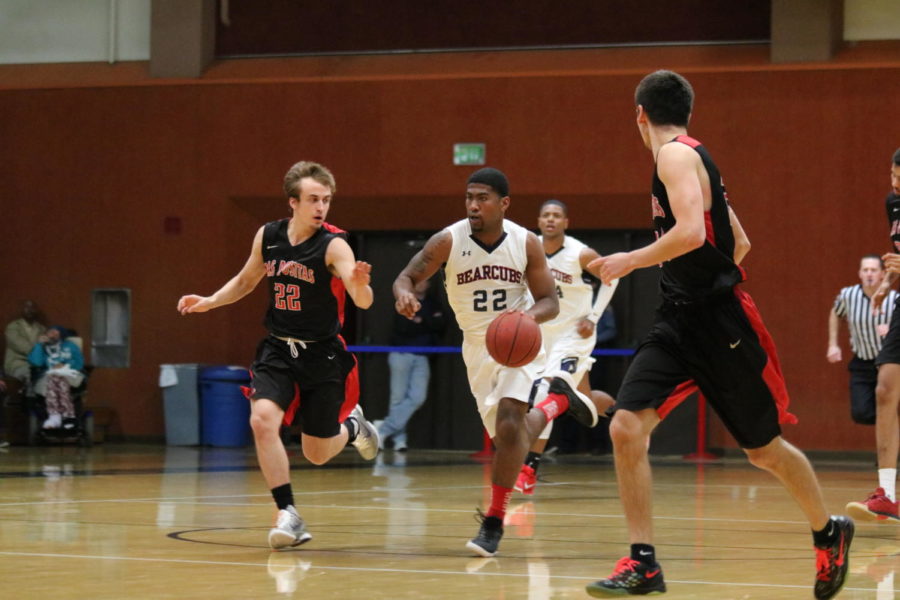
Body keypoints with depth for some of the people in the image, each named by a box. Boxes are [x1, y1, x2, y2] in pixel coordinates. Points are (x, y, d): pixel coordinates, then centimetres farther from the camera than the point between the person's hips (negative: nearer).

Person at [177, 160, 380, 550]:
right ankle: (289, 517, -15)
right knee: (262, 420, -23)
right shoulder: (268, 236, -2)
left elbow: (363, 302, -28)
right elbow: (246, 280, 18)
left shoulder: (334, 245, -16)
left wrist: (359, 284, -51)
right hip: (278, 350, 3)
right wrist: (209, 302, 4)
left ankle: (352, 426, 41)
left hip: (322, 355, -3)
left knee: (317, 455, 5)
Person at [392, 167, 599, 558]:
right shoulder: (448, 241, -14)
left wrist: (530, 315, -31)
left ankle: (494, 524, -13)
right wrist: (404, 295, -34)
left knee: (509, 423, -23)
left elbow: (550, 302, -7)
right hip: (478, 347, 3)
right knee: (514, 435, 10)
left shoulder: (526, 243, -13)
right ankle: (558, 398, 44)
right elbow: (406, 277, -9)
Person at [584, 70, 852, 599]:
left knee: (765, 449, 7)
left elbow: (691, 232, -28)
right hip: (679, 320, 8)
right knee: (626, 427, -8)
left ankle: (830, 534, 30)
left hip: (720, 321, -8)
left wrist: (630, 261, -18)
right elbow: (740, 243, 21)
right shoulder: (695, 158, 15)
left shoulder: (676, 155, -13)